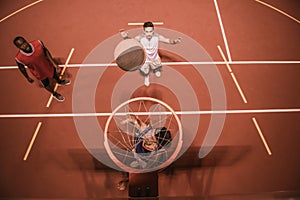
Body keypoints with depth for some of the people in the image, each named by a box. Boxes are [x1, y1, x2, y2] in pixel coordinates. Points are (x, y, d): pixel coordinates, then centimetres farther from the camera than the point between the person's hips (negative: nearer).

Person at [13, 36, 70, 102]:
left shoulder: (38, 43, -31)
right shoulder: (19, 58, -33)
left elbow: (46, 52, -11)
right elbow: (22, 68, -12)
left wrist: (53, 63, -6)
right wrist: (28, 78, 3)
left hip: (49, 66, 2)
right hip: (40, 74, -2)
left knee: (55, 76, 32)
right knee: (47, 85, 23)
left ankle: (60, 82, 69)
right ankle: (55, 94, 57)